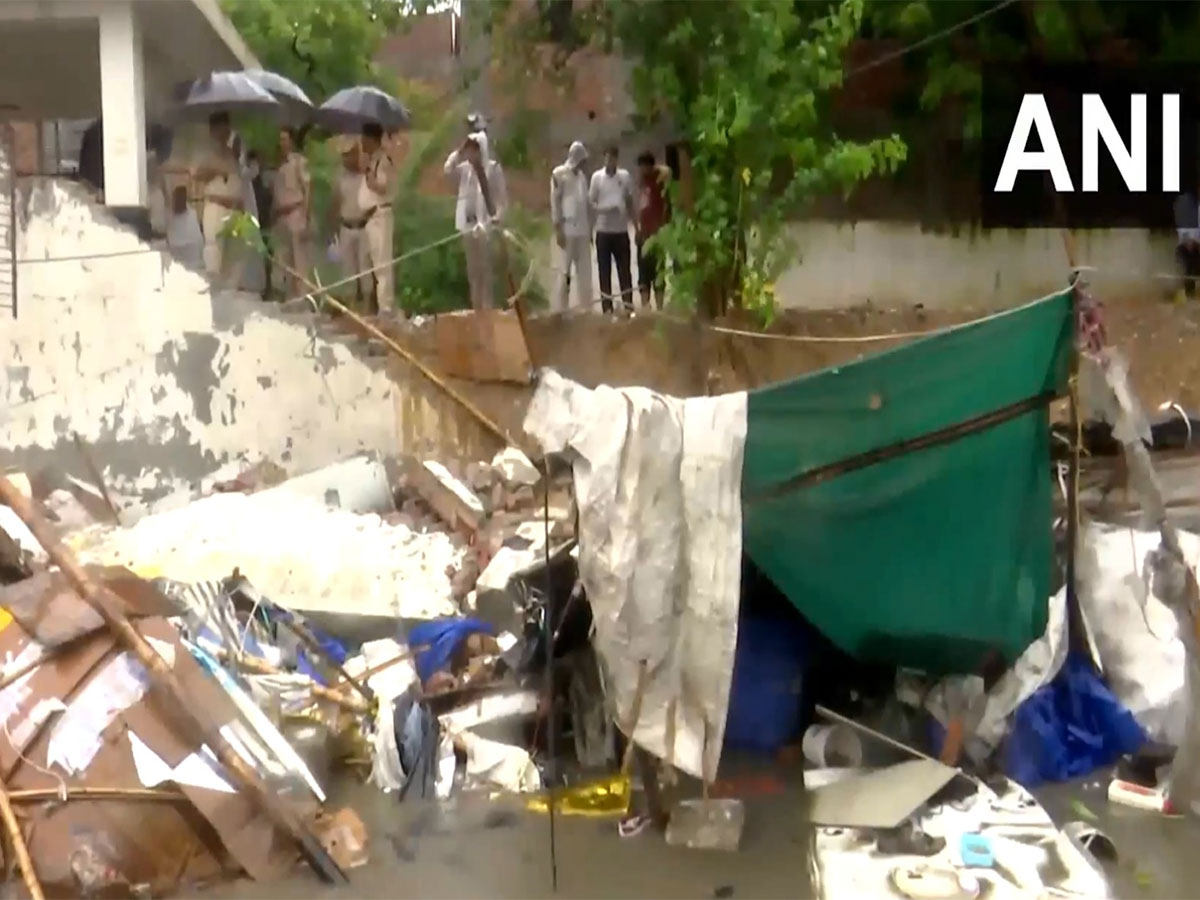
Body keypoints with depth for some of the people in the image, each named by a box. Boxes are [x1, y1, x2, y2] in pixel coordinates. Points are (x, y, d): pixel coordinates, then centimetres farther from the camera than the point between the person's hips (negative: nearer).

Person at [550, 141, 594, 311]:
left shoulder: (582, 176, 16)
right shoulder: (559, 174, -2)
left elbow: (587, 203, 17)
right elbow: (555, 202, -6)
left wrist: (590, 229, 11)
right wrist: (558, 229, -11)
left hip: (583, 230, 6)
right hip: (567, 229, -6)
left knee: (585, 272, 5)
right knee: (565, 271, -4)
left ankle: (586, 309, 10)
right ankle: (561, 310, 1)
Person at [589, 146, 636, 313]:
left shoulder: (625, 176, 3)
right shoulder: (597, 176, -1)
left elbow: (630, 201, 11)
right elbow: (591, 202, 1)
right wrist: (604, 209, -19)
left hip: (621, 230, 1)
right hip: (603, 230, -1)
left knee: (624, 270, 5)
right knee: (604, 271, 3)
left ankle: (629, 305, 12)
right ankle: (607, 308, 8)